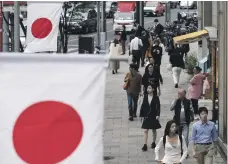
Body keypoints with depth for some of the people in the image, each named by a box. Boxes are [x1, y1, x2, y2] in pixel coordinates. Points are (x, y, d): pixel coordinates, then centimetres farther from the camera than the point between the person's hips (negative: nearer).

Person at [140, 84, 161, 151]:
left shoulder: (156, 97, -7)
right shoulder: (145, 97, 0)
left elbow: (158, 107, -7)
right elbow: (143, 106, 4)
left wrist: (157, 115, -17)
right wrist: (142, 115, 3)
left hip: (153, 116, -2)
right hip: (146, 116, 2)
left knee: (154, 130, 13)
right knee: (145, 131, -5)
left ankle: (153, 143, 29)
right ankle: (145, 145, -5)